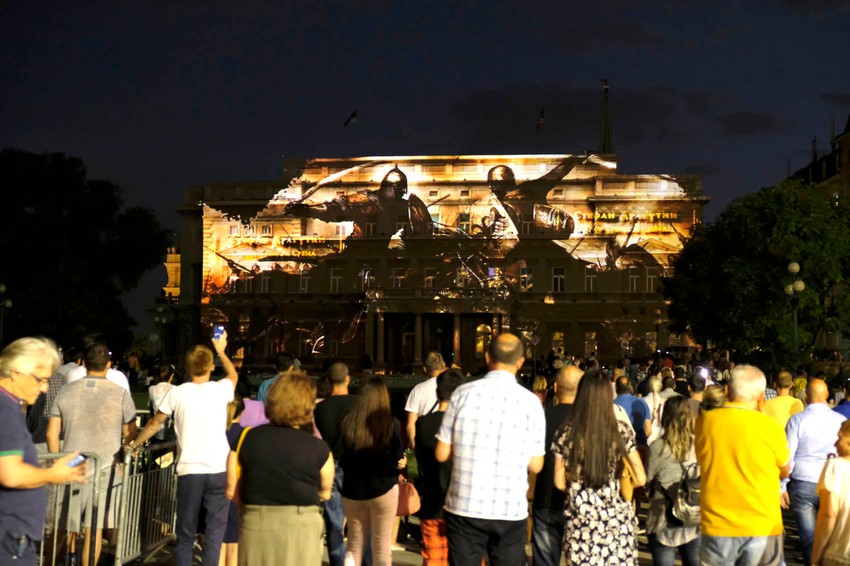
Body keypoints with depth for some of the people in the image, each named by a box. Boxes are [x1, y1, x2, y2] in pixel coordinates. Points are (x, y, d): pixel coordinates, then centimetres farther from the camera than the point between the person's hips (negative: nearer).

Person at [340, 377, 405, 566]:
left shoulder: (348, 423, -6)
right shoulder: (391, 425, -12)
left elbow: (343, 461, 0)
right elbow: (397, 462, -10)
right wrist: (400, 464, 10)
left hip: (353, 490, 3)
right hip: (383, 489, -2)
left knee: (354, 544, 17)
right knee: (382, 547, 9)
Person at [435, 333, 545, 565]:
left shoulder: (463, 393, -4)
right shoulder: (530, 402, -5)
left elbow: (442, 454, 1)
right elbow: (535, 465, -1)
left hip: (465, 508, 0)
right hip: (510, 511, 0)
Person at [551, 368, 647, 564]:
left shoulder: (566, 433, -5)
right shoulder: (622, 431, -4)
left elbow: (560, 483, -1)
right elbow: (640, 479, -1)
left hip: (580, 520, 0)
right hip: (617, 518, 0)